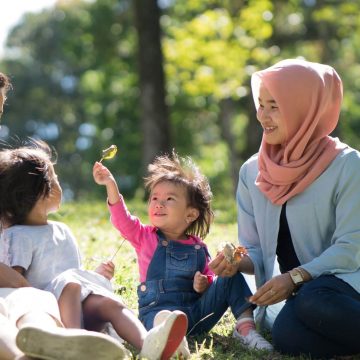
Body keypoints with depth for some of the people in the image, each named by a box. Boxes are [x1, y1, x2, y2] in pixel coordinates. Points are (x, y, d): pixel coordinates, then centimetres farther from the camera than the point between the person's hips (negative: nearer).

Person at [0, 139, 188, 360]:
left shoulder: (62, 231, 25)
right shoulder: (18, 236, 1)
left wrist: (97, 275, 14)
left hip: (81, 309, 6)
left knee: (109, 302, -25)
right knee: (68, 282, -33)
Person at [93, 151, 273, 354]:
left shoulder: (198, 247, 14)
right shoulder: (145, 237, 9)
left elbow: (209, 277, 18)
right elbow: (122, 219, -8)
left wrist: (205, 284, -8)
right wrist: (111, 184, -21)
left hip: (199, 312, 4)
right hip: (159, 309, -3)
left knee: (231, 277, -6)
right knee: (164, 317, -39)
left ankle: (245, 327, -14)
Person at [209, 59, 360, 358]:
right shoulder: (252, 172, 7)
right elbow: (254, 249, 11)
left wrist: (295, 277, -22)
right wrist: (238, 261, -12)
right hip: (291, 295, 4)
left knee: (314, 302, -38)